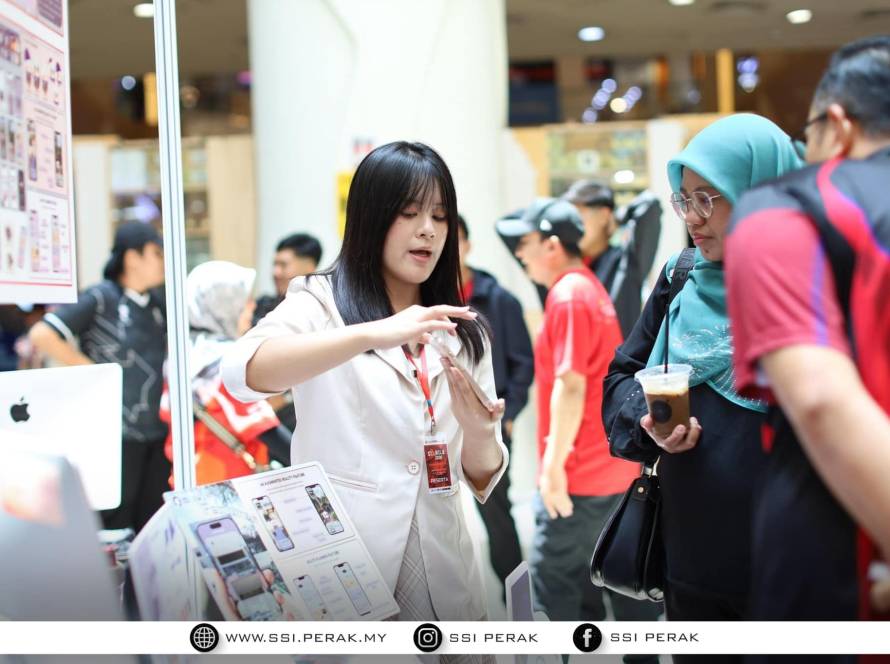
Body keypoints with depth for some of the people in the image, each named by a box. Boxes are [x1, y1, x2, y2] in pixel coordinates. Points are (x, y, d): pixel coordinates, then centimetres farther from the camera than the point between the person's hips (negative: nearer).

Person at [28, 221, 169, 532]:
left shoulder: (157, 303, 12)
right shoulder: (100, 298, -9)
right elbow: (41, 335, -16)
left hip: (158, 433, 7)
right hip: (117, 434, -7)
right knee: (115, 527, -1)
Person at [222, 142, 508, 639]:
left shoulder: (464, 334, 11)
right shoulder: (321, 304, -3)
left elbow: (482, 480, 7)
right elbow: (244, 372, -24)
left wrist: (478, 430, -15)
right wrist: (375, 334, -35)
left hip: (439, 572, 4)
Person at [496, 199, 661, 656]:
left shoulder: (567, 295, -14)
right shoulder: (590, 288, 16)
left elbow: (570, 384, -20)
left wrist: (553, 465, -19)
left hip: (579, 473, -10)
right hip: (614, 468, 10)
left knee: (552, 577, -1)